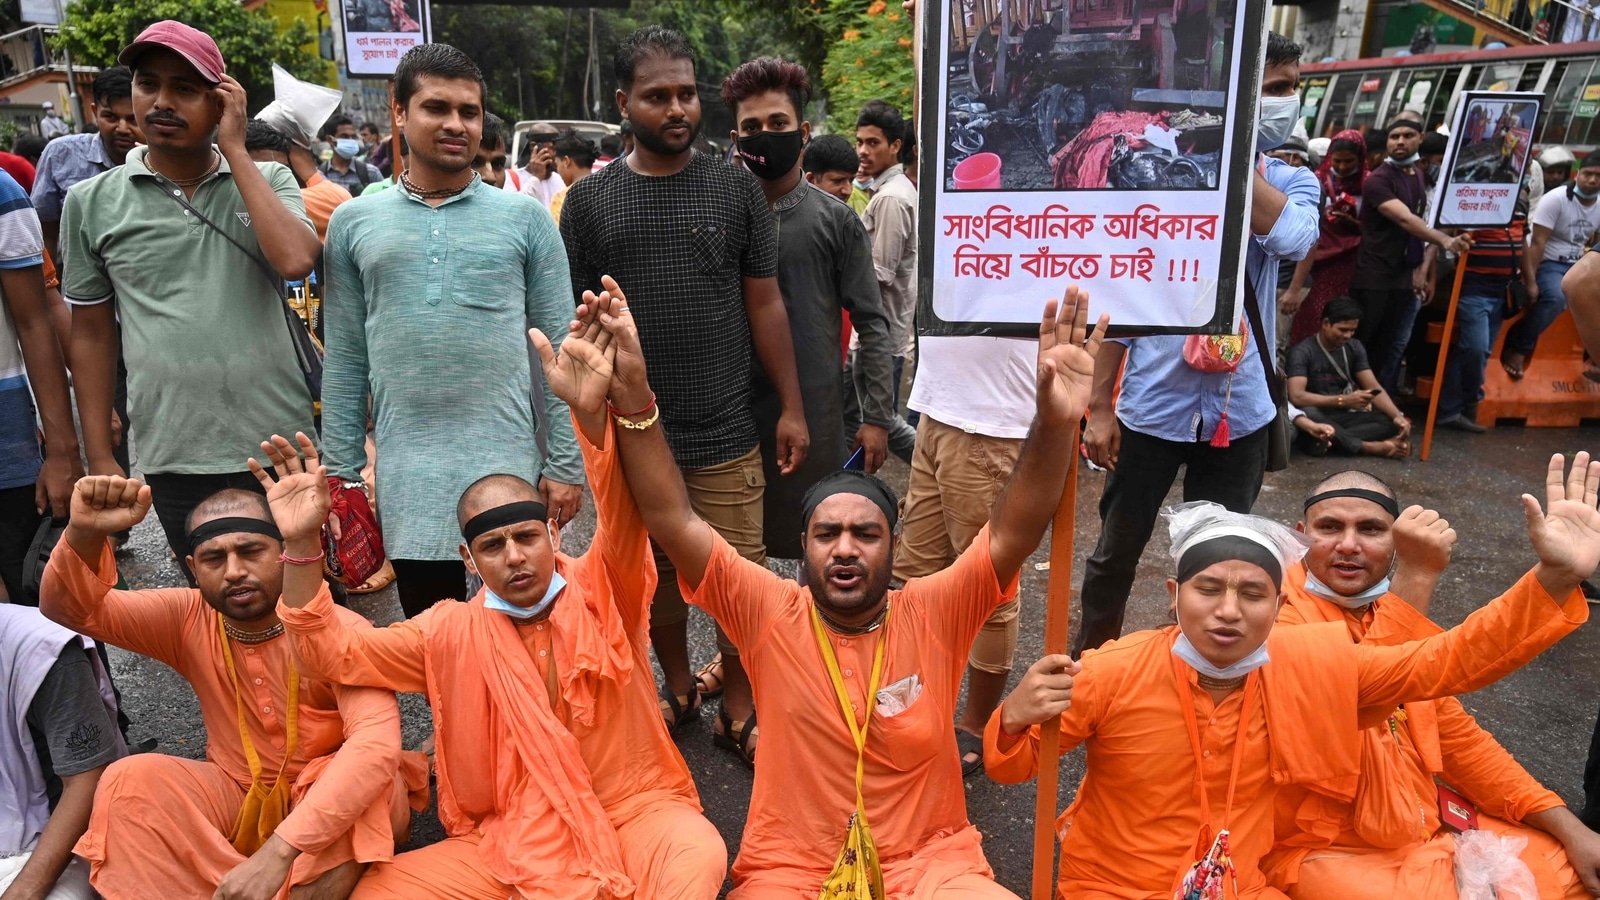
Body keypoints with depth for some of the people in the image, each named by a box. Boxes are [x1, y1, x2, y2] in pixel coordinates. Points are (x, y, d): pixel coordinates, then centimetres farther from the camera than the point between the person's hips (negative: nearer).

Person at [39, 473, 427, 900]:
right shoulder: (189, 620, -7)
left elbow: (377, 745, -38)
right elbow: (70, 608, -11)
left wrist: (278, 850, -48)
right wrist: (84, 533, -34)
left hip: (331, 800, -4)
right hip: (239, 799, 4)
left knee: (358, 779, -36)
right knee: (128, 781, -20)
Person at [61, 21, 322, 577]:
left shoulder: (267, 181, 2)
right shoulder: (92, 202, 4)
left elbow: (295, 260, -18)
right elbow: (92, 335, 9)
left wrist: (235, 150, -11)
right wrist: (100, 459, 7)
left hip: (280, 446, 0)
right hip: (173, 461, 1)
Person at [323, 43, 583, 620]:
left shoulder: (524, 219, 2)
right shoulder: (353, 224, 7)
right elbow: (345, 361, 9)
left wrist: (565, 464, -3)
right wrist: (341, 471, 6)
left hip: (508, 465, -1)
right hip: (406, 477, 2)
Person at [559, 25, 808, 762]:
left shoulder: (737, 189, 2)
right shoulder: (589, 200, 2)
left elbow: (765, 304, 4)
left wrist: (792, 409, 1)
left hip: (725, 433, 0)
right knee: (656, 573, 14)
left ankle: (738, 712, 26)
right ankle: (678, 688, 38)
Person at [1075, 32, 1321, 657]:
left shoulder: (1291, 183, 4)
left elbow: (1292, 239, -21)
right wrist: (1099, 407, -6)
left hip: (1240, 410, 3)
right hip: (1153, 405, -2)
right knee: (1116, 553, 10)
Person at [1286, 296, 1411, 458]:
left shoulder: (1354, 347, 6)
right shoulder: (1303, 352, -13)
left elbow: (1374, 388, 1)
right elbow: (1296, 396, -26)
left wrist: (1398, 416, -17)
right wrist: (1343, 400, -33)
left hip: (1345, 416, 5)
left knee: (1392, 421, -19)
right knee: (1307, 413, -40)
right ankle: (1370, 447, -33)